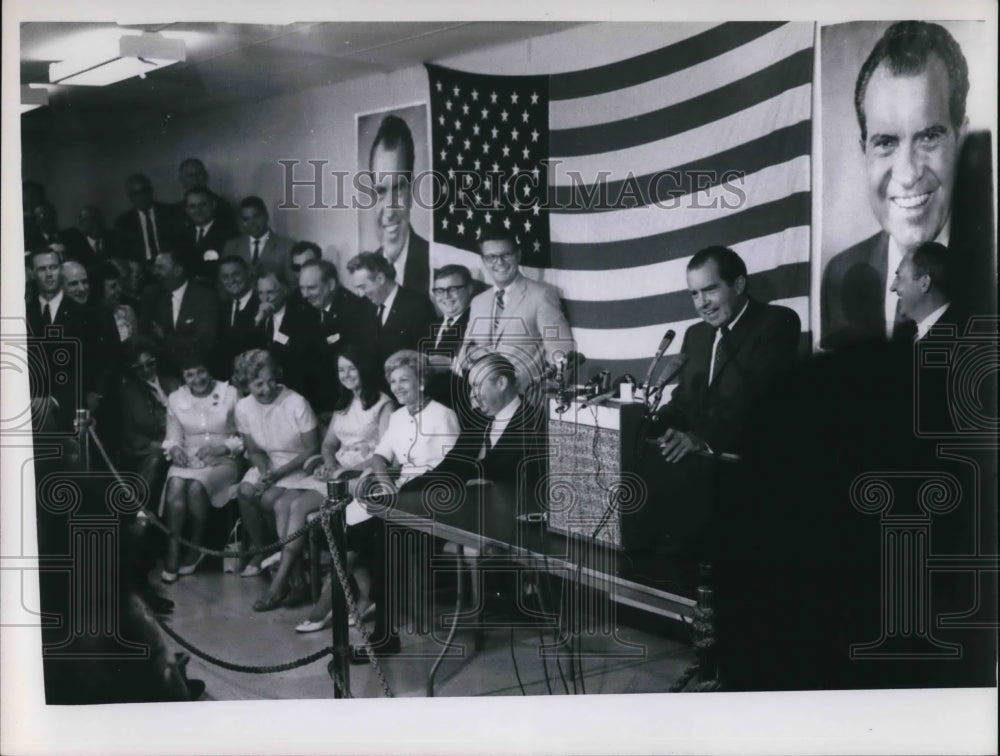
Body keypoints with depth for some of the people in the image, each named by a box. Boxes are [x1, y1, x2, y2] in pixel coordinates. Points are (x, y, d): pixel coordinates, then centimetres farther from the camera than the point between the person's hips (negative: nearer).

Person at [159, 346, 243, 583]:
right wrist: (174, 449, -15)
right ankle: (173, 551, -22)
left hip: (223, 461, -2)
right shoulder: (175, 399, 8)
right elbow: (172, 437, 9)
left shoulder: (230, 394, -1)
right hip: (188, 460, 2)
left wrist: (222, 448, -16)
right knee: (176, 485, -32)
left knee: (196, 486, -33)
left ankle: (197, 547, -11)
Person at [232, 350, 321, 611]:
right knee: (245, 491, -26)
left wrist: (279, 472, -20)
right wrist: (265, 471, -13)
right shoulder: (244, 408, -2)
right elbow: (253, 450, 9)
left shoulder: (296, 404, -17)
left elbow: (312, 449, -12)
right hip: (268, 465, 5)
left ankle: (280, 583, -24)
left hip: (299, 468, -5)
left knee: (270, 500, -30)